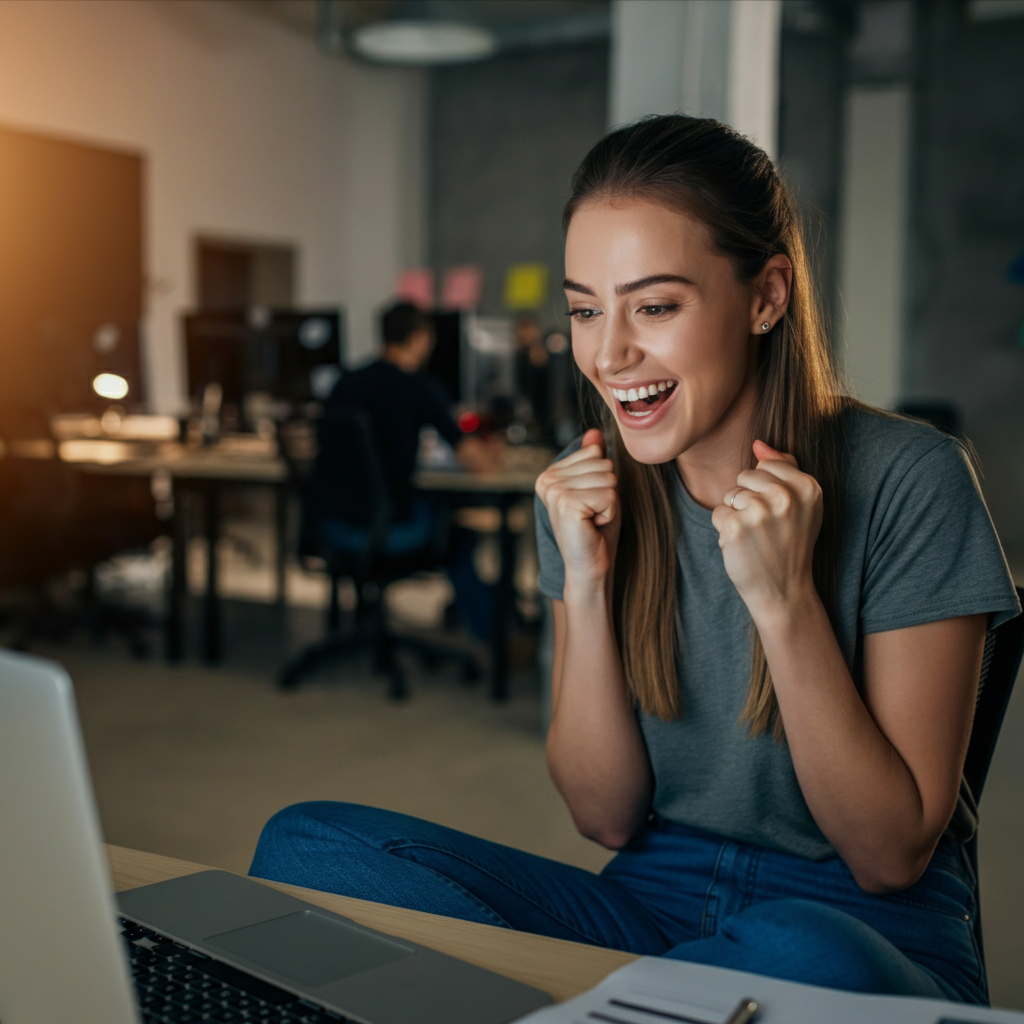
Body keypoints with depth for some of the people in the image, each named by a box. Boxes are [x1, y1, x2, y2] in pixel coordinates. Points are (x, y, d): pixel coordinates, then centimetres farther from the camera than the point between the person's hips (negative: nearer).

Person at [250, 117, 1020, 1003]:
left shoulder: (908, 481, -13)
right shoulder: (589, 489, -1)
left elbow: (893, 856, -12)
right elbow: (607, 817, -2)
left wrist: (783, 598, -24)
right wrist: (586, 584, -15)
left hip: (870, 927, -3)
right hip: (654, 902, 4)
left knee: (797, 955, -40)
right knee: (306, 843, -14)